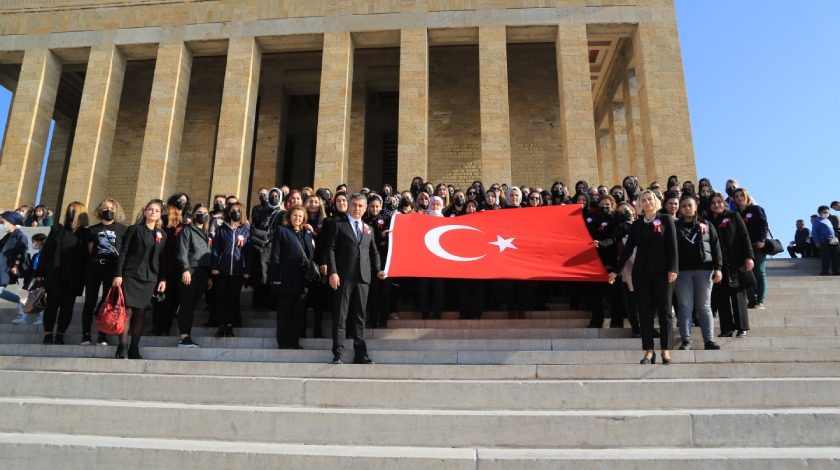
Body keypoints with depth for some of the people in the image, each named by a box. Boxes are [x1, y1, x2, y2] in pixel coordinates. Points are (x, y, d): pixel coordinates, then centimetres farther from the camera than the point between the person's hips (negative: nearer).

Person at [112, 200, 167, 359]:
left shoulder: (162, 235, 13)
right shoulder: (134, 229, 4)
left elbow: (163, 259, 11)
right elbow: (123, 253, 0)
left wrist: (163, 279, 3)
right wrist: (118, 274, -8)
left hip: (149, 278, 3)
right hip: (130, 274, -3)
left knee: (140, 312, 3)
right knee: (128, 310, -8)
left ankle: (134, 349, 8)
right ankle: (122, 347, -3)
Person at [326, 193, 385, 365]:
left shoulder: (368, 229, 19)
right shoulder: (339, 225, 6)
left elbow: (374, 252, 21)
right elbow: (331, 249, -1)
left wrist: (378, 270, 5)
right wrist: (332, 272, -12)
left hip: (363, 278, 4)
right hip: (344, 277, -4)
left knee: (359, 317, 7)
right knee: (340, 317, -1)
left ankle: (361, 354, 10)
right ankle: (337, 354, 2)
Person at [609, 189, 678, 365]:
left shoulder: (666, 220, 6)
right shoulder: (637, 224, 13)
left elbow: (672, 246, -2)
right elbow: (627, 249, 12)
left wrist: (672, 269, -12)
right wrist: (616, 271, 9)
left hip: (661, 271, -2)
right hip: (641, 272, 3)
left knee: (664, 310, 0)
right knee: (645, 311, 1)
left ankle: (666, 349, 7)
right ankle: (649, 350, 4)